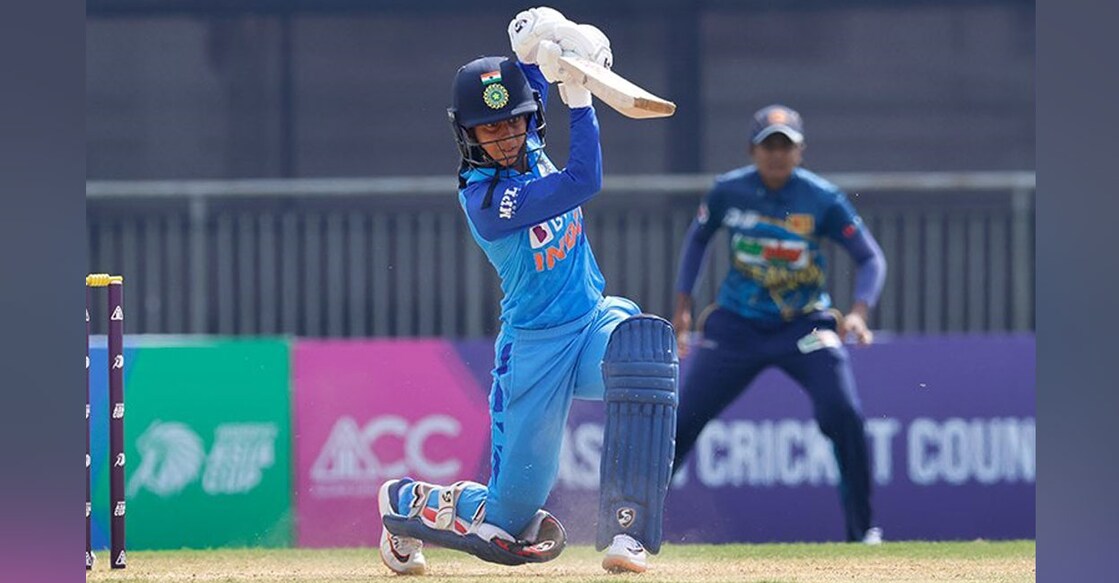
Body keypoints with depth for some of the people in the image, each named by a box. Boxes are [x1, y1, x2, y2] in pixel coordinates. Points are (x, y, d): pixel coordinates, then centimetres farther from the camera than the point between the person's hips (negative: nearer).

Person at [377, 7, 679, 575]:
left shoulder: (526, 150, 1)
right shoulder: (485, 198, -22)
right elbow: (583, 182, -29)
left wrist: (536, 49, -7)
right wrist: (578, 94, -26)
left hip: (594, 320, 6)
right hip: (536, 349, -6)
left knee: (644, 343, -34)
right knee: (509, 519, -2)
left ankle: (626, 531, -33)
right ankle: (407, 503, 34)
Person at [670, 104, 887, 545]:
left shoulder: (822, 199, -13)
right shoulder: (728, 192, -7)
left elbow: (870, 258, -9)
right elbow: (697, 239, 12)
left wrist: (858, 312, -25)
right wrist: (682, 307, 8)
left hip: (805, 326, -2)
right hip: (735, 326, 2)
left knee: (844, 416, -19)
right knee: (681, 420, -2)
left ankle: (862, 530, -5)